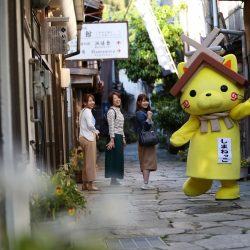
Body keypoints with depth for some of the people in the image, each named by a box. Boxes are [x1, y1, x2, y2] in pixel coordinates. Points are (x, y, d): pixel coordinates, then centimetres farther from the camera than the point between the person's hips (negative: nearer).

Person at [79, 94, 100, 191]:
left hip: (83, 138, 10)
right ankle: (90, 184, -3)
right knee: (91, 162, -5)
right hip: (89, 138, -10)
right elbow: (90, 125, -23)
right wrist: (96, 132, -6)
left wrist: (94, 132, 7)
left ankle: (85, 184, 15)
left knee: (86, 162, 12)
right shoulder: (87, 111, -12)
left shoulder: (83, 111, 16)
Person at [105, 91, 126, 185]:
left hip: (119, 137, 9)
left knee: (119, 159, 9)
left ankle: (115, 180, 14)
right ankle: (113, 180, -4)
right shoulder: (111, 111, -10)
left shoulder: (118, 110, 18)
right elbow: (111, 126, -17)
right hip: (115, 137, -9)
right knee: (114, 159, -7)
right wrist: (112, 139, -21)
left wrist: (123, 138, 20)